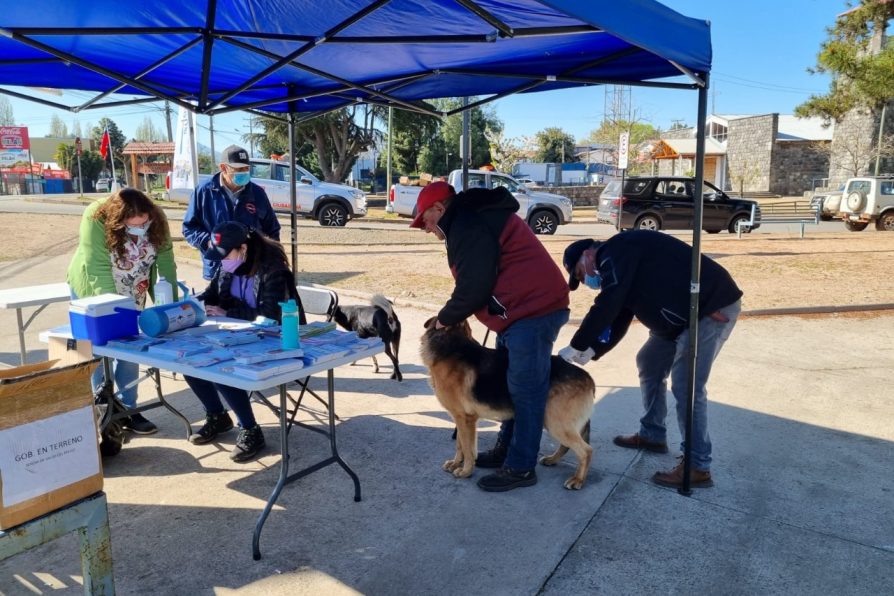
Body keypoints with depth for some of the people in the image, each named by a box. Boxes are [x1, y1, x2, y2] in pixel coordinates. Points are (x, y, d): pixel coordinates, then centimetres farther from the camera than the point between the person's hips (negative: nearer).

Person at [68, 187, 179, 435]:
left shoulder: (157, 221, -18)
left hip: (131, 295, 4)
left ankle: (128, 409, 19)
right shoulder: (96, 219, -29)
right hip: (94, 292, -3)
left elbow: (166, 263, -17)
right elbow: (98, 270, -31)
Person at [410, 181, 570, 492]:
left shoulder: (467, 223, -14)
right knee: (513, 385, 19)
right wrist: (454, 316, 13)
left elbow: (473, 287, -18)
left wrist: (445, 318, -2)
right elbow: (480, 280, 22)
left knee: (524, 390, -2)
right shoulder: (474, 215, 19)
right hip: (526, 308, 11)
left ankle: (520, 467, 9)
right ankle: (507, 448, 32)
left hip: (532, 310, -11)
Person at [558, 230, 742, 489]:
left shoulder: (616, 252, -14)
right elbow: (617, 321, 14)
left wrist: (576, 347, -13)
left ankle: (698, 467, -2)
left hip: (713, 307, -11)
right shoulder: (616, 266, 16)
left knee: (686, 386, -11)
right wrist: (590, 352, 2)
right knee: (649, 364, 17)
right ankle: (652, 435, 30)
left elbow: (606, 308, -21)